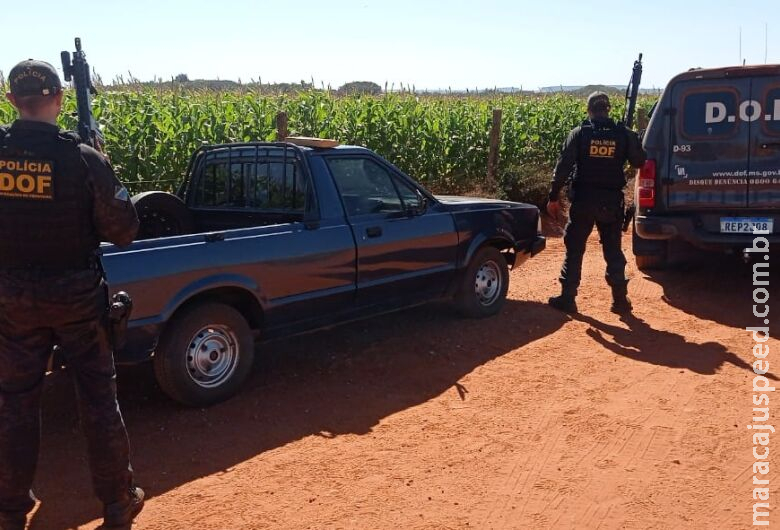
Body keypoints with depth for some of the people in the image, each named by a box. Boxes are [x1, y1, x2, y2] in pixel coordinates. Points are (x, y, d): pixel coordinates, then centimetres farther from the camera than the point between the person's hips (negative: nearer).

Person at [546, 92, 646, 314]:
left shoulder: (579, 134, -5)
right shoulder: (624, 134, -1)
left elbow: (562, 167, -8)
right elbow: (639, 162, 9)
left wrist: (553, 197, -3)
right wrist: (632, 139, 27)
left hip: (583, 201, -1)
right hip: (612, 201, 2)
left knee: (574, 249, 7)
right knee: (613, 250, 11)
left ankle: (567, 298, 9)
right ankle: (620, 299, 12)